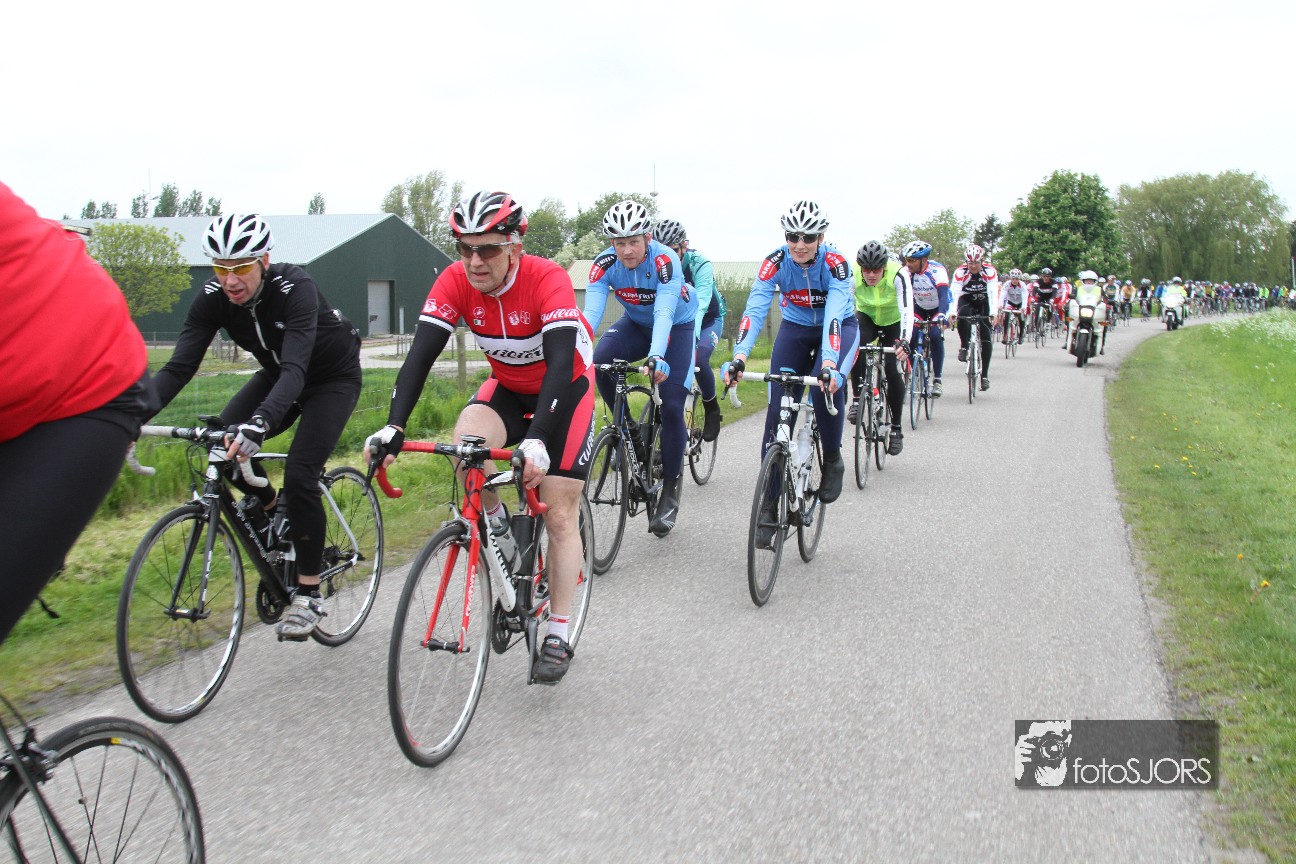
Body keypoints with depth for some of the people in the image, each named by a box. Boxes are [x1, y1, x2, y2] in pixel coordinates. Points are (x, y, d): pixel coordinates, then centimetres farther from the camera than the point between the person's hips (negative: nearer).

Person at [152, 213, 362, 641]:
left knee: (299, 474, -21)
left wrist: (260, 422, -62)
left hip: (333, 377, -5)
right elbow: (178, 368, -23)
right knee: (223, 440, -20)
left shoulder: (295, 288, -34)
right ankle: (268, 506, 12)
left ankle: (308, 594, -7)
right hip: (277, 374, 5)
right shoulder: (212, 299, -18)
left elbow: (295, 368, -46)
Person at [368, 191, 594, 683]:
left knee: (560, 515, -7)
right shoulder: (455, 282, -21)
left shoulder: (547, 279, -32)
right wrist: (394, 426, -41)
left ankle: (558, 637, 5)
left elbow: (560, 364, -40)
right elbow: (421, 354, -27)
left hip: (566, 385, -3)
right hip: (507, 384, 4)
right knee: (465, 440, -30)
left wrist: (537, 440, -54)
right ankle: (497, 524, 0)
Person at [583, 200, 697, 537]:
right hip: (637, 323, 3)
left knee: (671, 405, -14)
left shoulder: (665, 260, -32)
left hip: (679, 325, -3)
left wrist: (656, 357, -60)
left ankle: (670, 491, -1)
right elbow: (591, 312, -32)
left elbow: (665, 312, -44)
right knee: (600, 362, -28)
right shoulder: (604, 264, -22)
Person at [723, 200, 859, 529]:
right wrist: (739, 356, -47)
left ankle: (833, 460, -7)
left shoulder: (835, 262, -28)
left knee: (826, 384, -33)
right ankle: (770, 504, -1)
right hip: (795, 328, 3)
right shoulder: (776, 262, -22)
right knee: (778, 408, -8)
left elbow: (834, 314, -40)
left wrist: (829, 363, -55)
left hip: (839, 328, -2)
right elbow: (755, 309, -31)